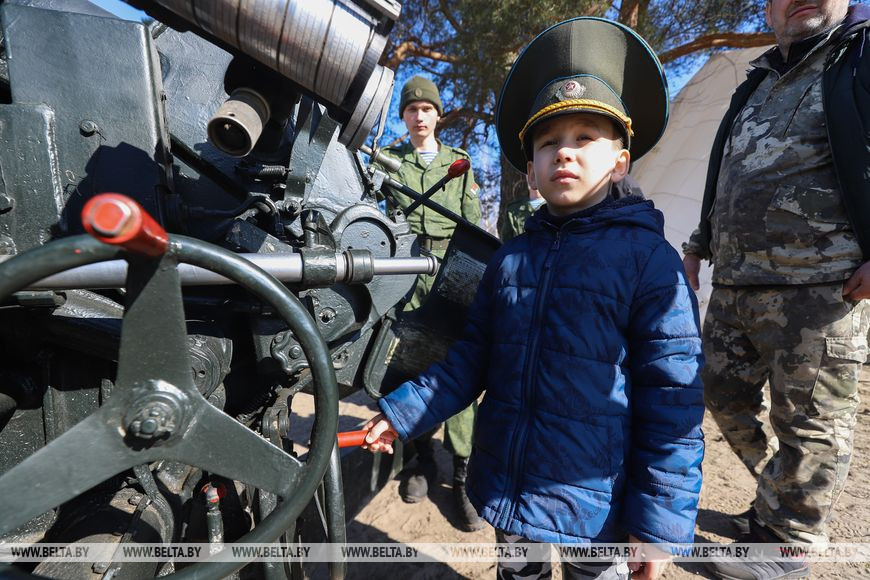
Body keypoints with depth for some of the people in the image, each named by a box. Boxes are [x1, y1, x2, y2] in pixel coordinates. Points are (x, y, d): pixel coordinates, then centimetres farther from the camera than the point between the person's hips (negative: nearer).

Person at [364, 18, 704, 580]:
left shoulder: (649, 259, -13)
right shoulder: (509, 259, 0)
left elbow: (673, 400, -13)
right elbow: (472, 359, 3)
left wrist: (660, 517, -12)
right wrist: (401, 412, -2)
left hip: (595, 502, -4)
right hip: (505, 488, 5)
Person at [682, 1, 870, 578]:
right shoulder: (755, 87, 21)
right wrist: (700, 243, 21)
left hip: (820, 288, -7)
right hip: (733, 284, 7)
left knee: (808, 421, 3)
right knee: (725, 396, 15)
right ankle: (782, 498, 36)